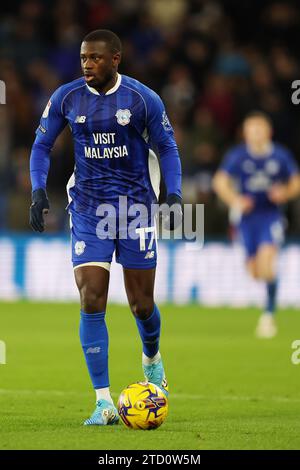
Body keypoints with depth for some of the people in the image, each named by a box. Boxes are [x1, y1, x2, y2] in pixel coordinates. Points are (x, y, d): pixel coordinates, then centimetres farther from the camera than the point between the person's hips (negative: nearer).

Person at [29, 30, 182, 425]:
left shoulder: (144, 99, -7)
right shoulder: (65, 98, -2)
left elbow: (167, 149, 3)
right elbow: (42, 146, 8)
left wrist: (173, 194, -11)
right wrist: (38, 190, -7)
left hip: (136, 207, -1)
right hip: (88, 211, 1)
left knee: (141, 305, 5)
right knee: (91, 302, -12)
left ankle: (152, 359, 41)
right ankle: (104, 403, -9)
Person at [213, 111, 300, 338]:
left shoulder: (281, 155, 0)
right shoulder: (237, 156, -1)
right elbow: (220, 181, 2)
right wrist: (234, 199, -15)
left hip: (271, 215, -2)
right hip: (246, 215, 2)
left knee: (267, 259, -23)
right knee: (254, 270, 3)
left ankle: (269, 314, -19)